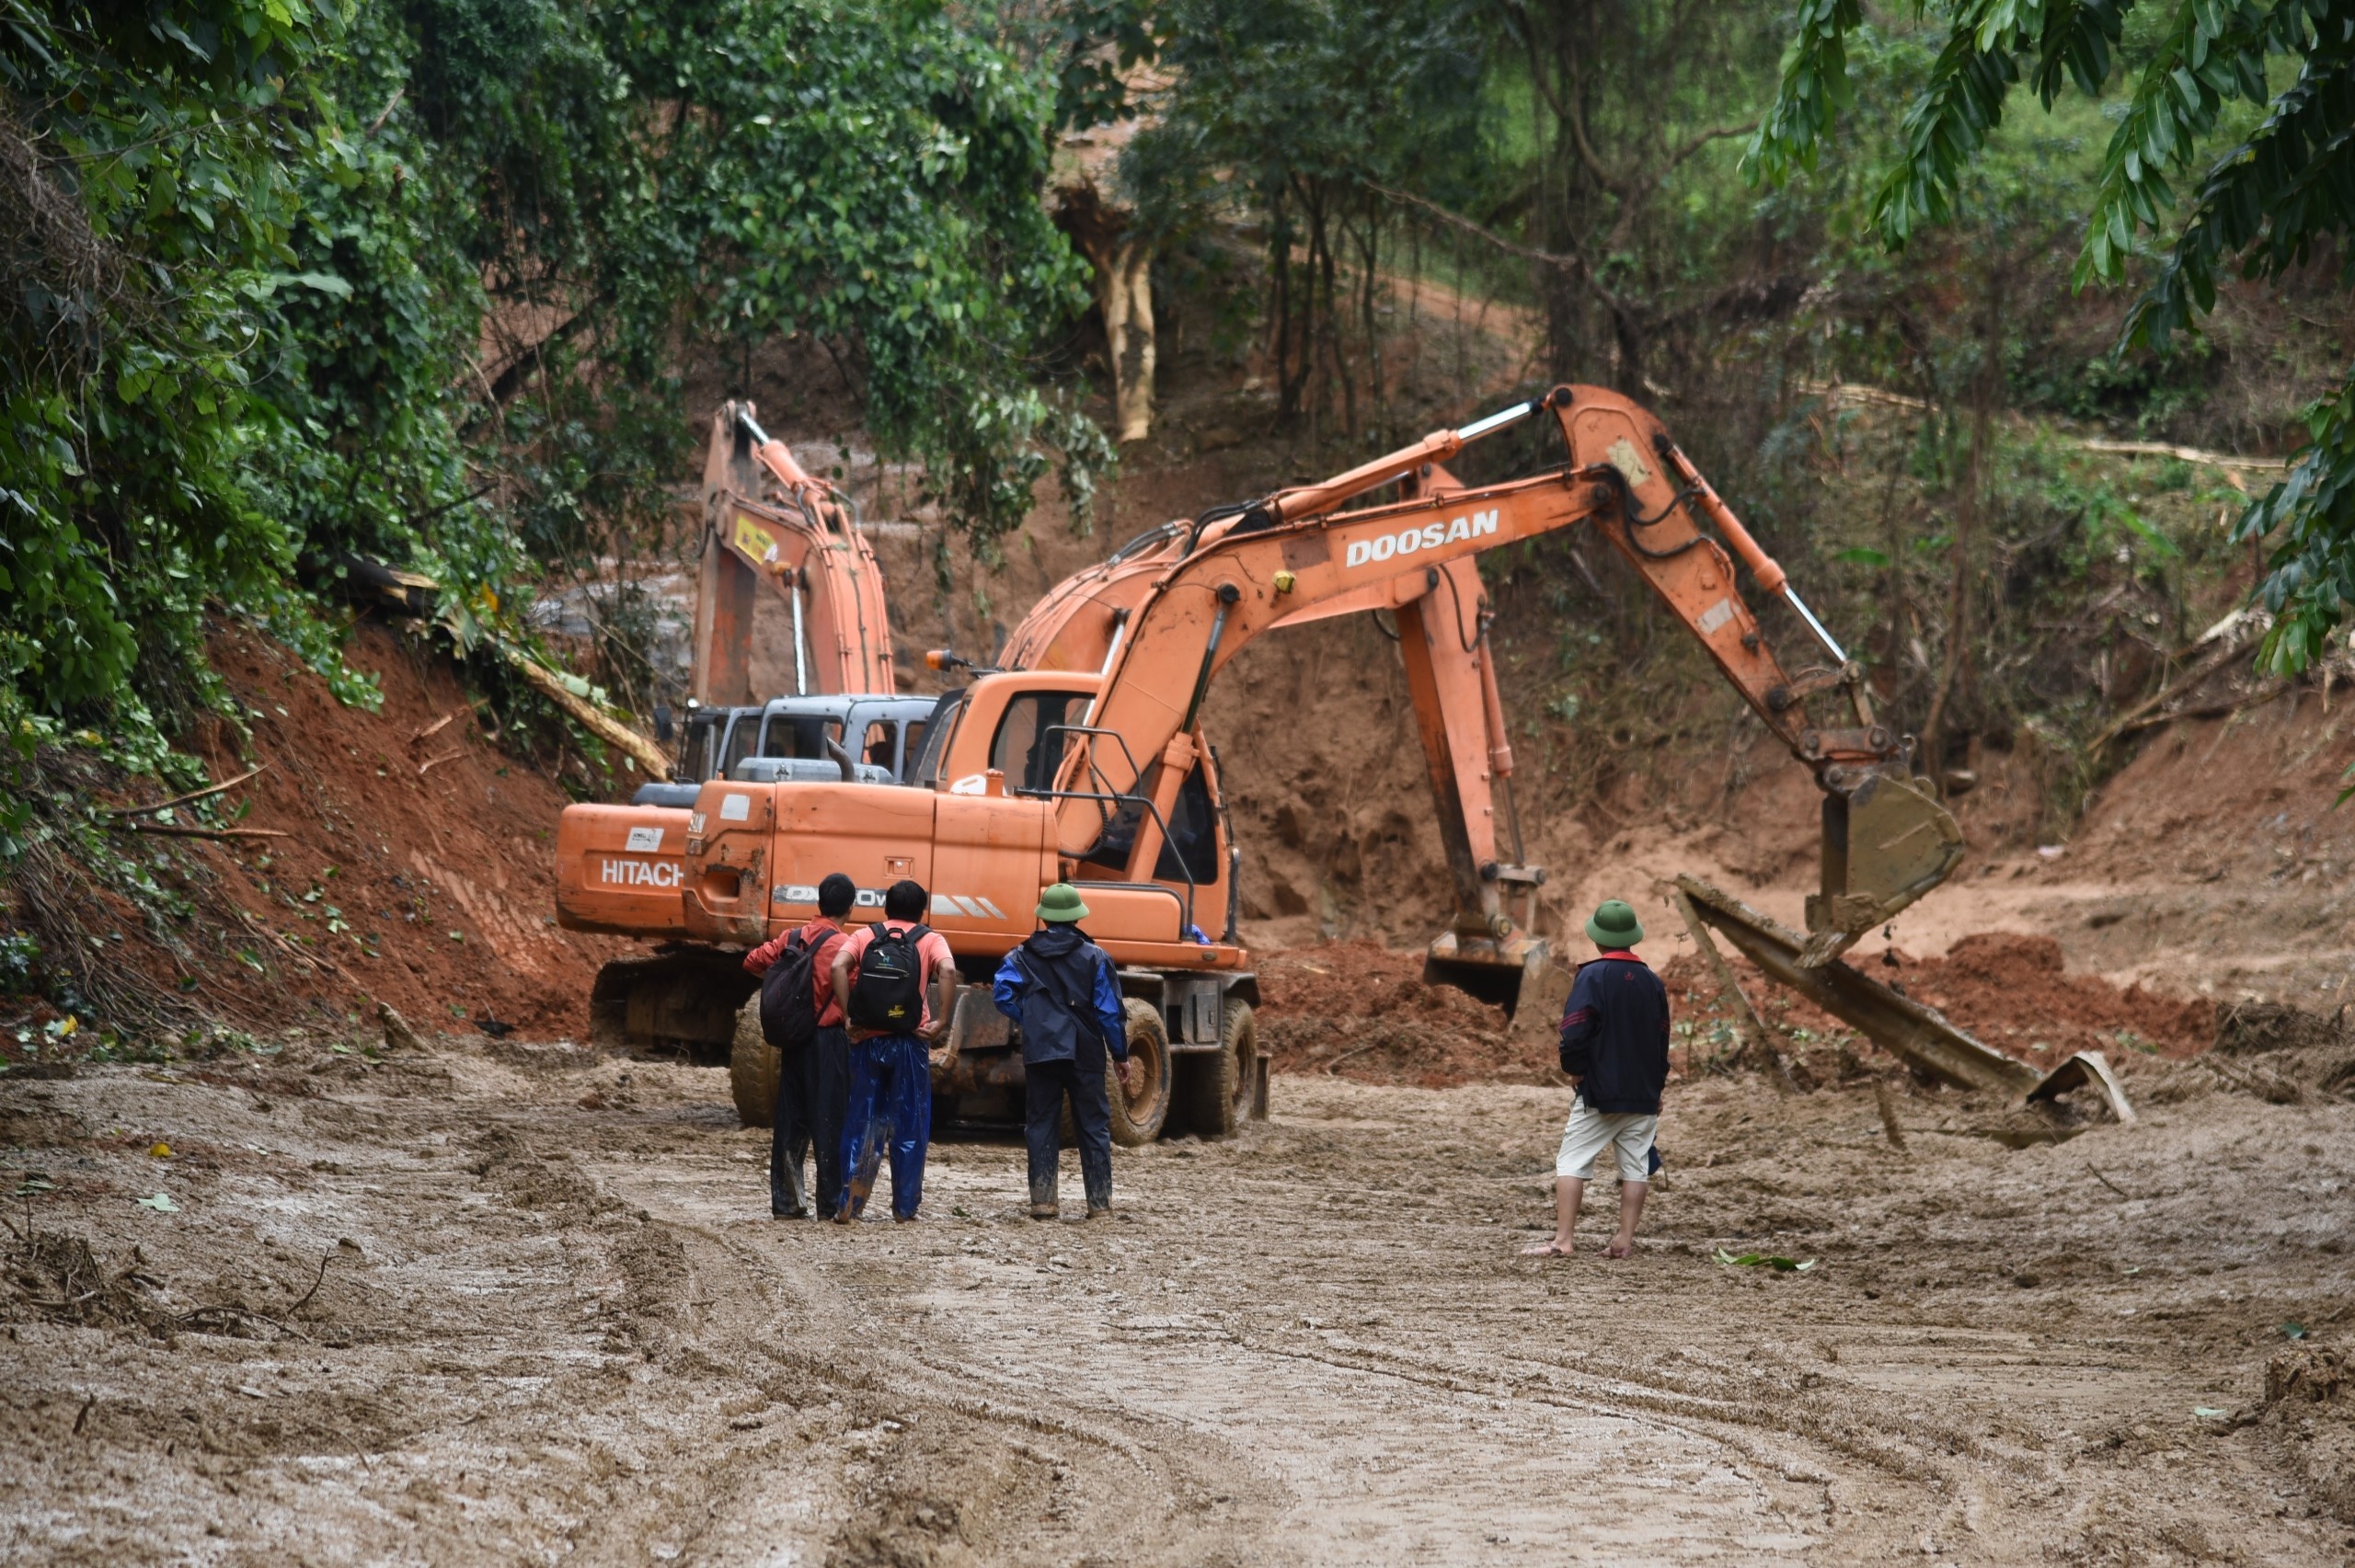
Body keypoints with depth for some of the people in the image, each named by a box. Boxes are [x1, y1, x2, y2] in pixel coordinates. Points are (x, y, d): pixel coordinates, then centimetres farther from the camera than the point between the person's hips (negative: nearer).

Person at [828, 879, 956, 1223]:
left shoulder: (864, 936, 9)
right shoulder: (930, 940, 4)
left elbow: (838, 966, -10)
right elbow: (947, 971, -17)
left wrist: (849, 1017, -8)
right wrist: (941, 1021, -12)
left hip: (868, 1041, 2)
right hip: (909, 1042, -2)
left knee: (860, 1124, 8)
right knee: (909, 1128, 8)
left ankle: (848, 1204, 2)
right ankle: (904, 1206, 10)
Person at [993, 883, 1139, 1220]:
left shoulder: (1023, 956, 2)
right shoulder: (1095, 958, -3)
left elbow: (1002, 994, -12)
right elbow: (1110, 1012, -5)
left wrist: (1030, 1020, 2)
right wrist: (1122, 1057, 2)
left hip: (1039, 1053, 1)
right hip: (1084, 1054, -1)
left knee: (1041, 1126, 8)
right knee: (1094, 1127, 7)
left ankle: (1042, 1200, 3)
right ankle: (1099, 1202, 7)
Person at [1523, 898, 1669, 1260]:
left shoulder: (1592, 976, -11)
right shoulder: (1652, 981, 7)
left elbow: (1574, 1033, -18)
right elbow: (1662, 1037, 13)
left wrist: (1574, 1068, -2)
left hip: (1598, 1093, -5)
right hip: (1644, 1092, 5)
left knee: (1572, 1162, -1)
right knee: (1636, 1166, 8)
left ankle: (1562, 1241, -7)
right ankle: (1625, 1241, 5)